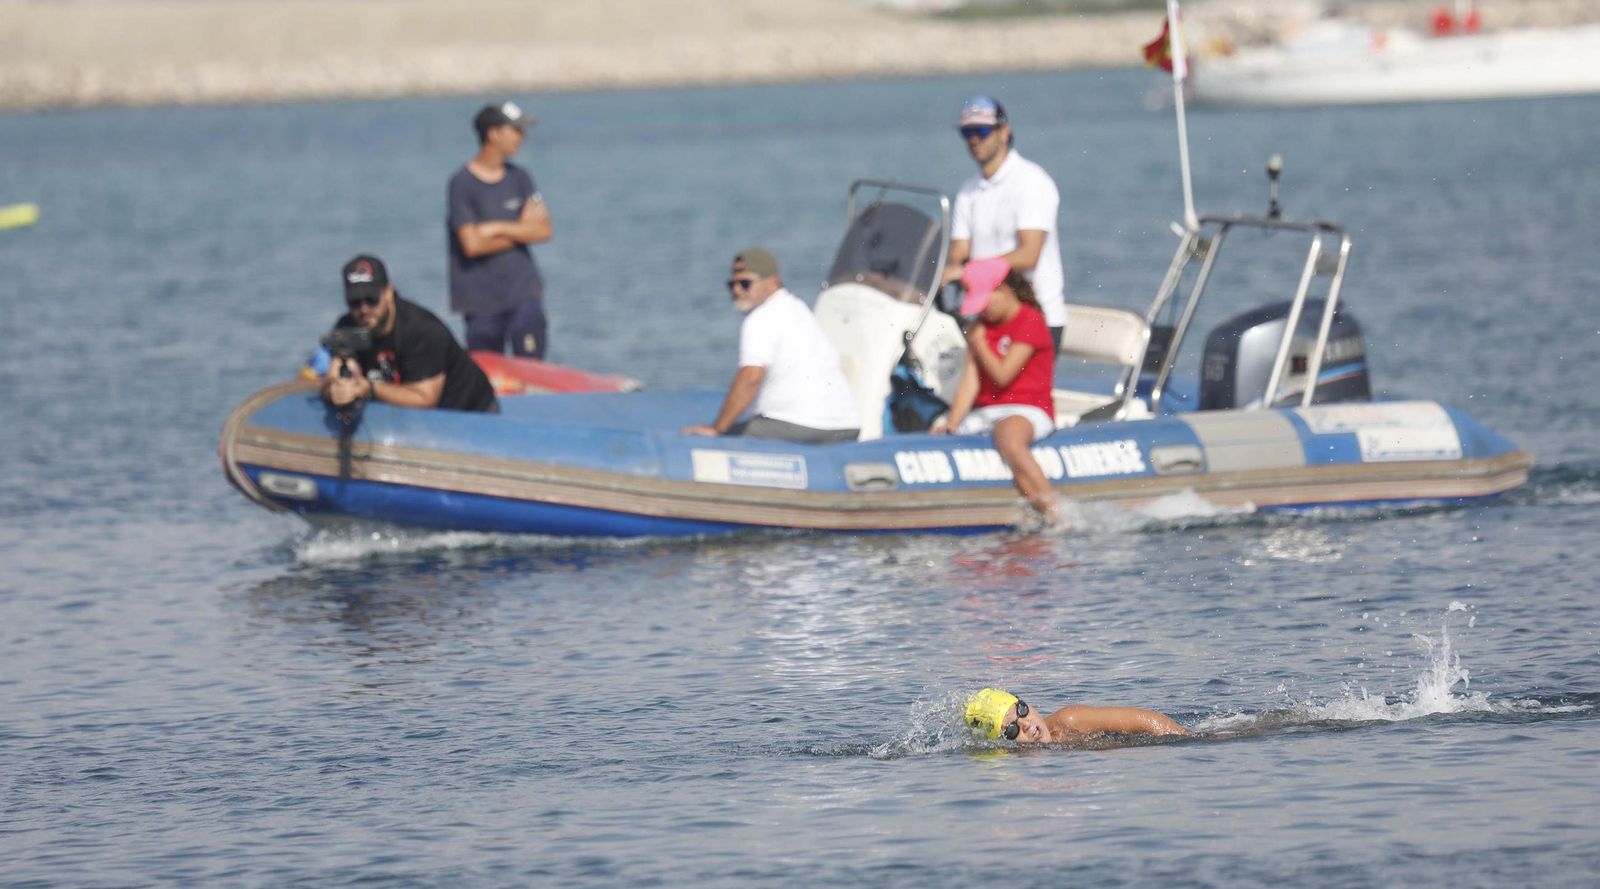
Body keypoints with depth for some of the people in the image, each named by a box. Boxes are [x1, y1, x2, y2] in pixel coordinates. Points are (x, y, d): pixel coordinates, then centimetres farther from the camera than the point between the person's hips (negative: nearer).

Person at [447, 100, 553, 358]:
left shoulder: (519, 178, 9)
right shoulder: (462, 184, -7)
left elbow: (544, 231, 1)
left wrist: (499, 229, -11)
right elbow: (472, 245, -15)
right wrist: (520, 230, -4)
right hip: (481, 298, -4)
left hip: (524, 291, 4)